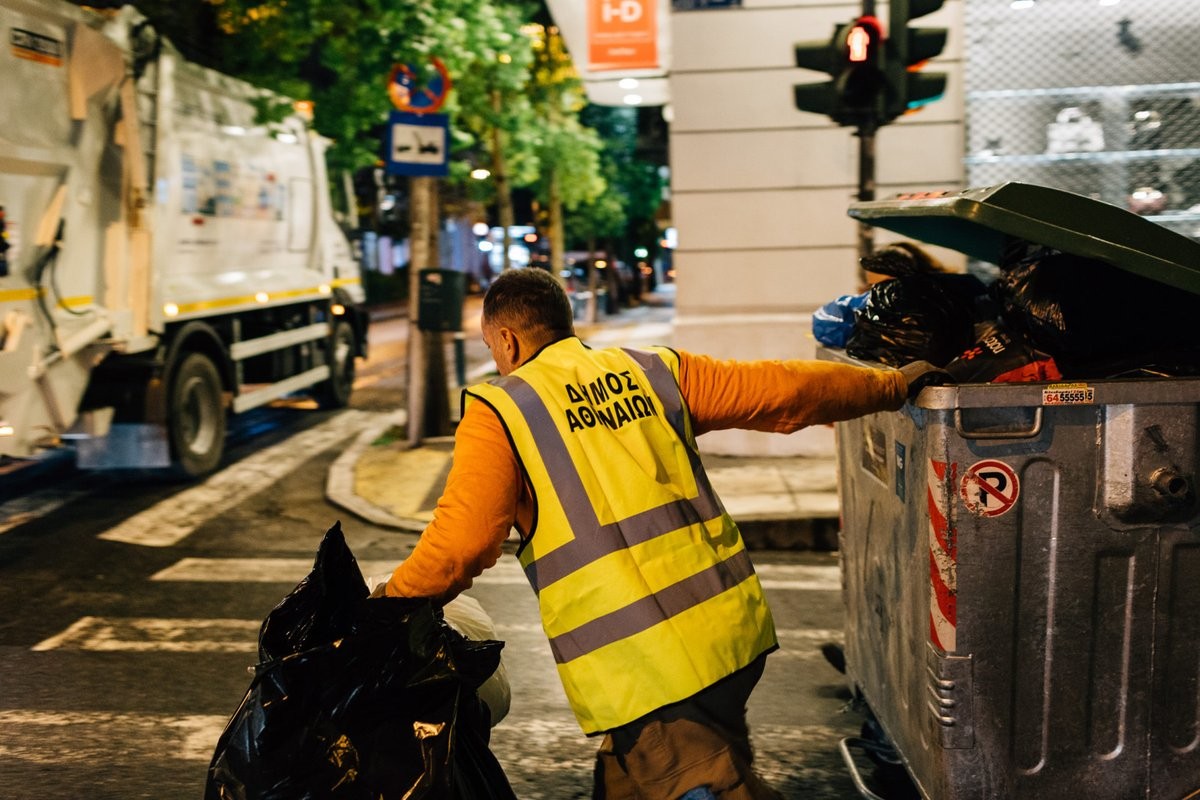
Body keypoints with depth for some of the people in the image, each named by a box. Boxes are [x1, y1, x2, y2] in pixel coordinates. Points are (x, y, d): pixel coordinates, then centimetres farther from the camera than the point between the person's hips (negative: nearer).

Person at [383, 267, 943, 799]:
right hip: (729, 627, 6)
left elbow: (461, 543, -11)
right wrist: (893, 384, 27)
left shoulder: (497, 412, -1)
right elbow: (786, 391, 14)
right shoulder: (652, 371, 12)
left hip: (632, 669, -6)